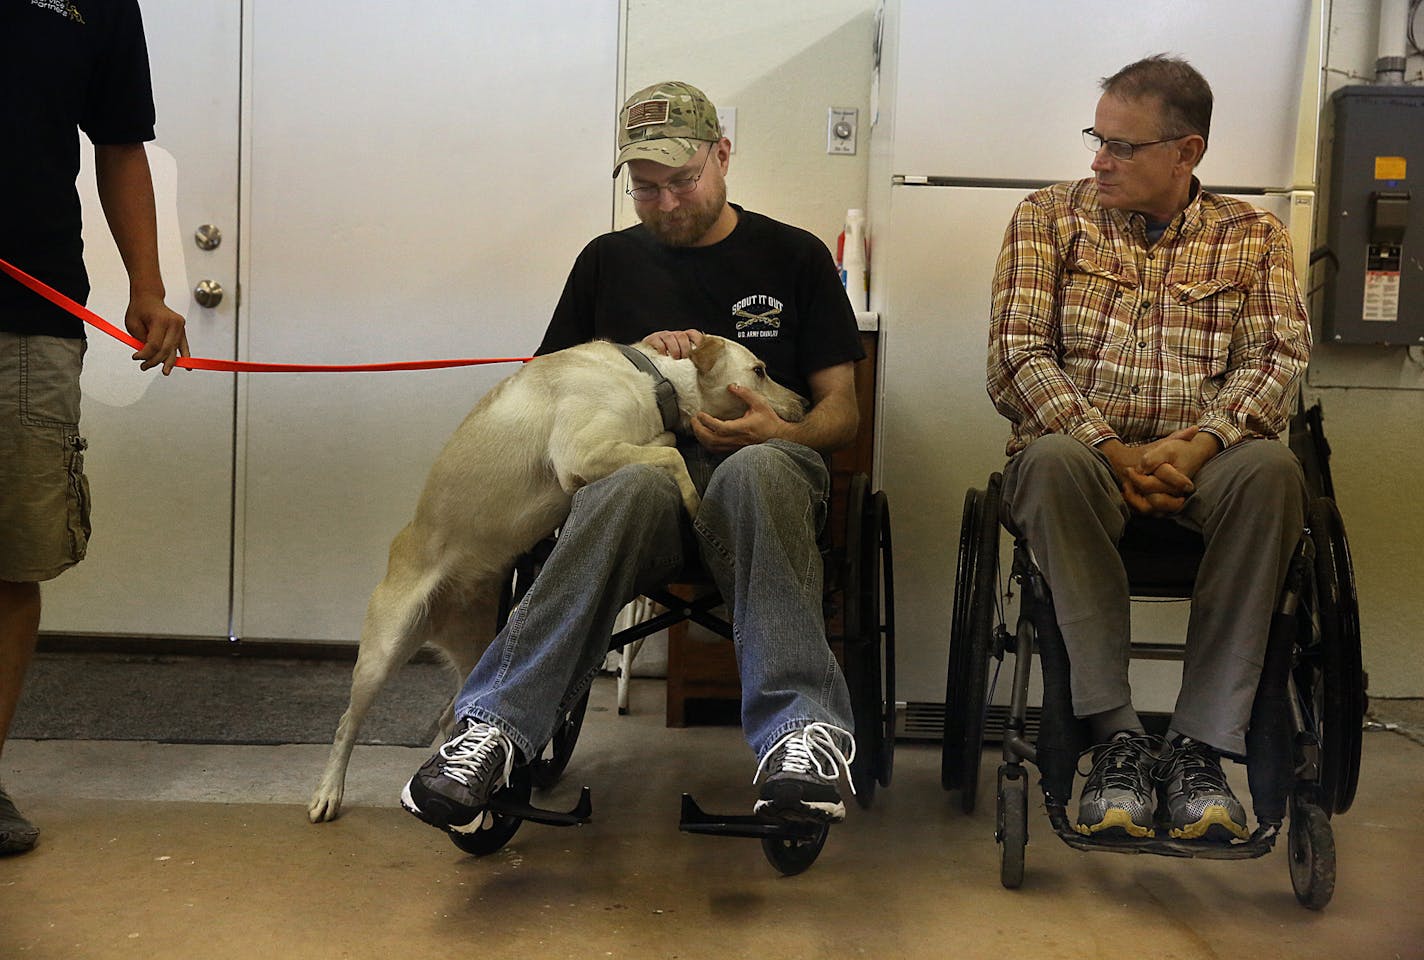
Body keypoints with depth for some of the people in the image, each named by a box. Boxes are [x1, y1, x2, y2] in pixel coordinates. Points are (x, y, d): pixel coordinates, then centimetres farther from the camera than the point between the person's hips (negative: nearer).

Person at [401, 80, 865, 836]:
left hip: (764, 477, 0)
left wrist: (780, 431, -12)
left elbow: (841, 411, 11)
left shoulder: (792, 257, 14)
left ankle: (800, 729, -48)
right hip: (640, 466, 1)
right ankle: (499, 725, -46)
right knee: (631, 484, -38)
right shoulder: (610, 261, 20)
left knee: (755, 468, -40)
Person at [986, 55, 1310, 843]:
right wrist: (1110, 448, -16)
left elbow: (1278, 357, 0)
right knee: (1054, 461, -37)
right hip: (1083, 447, -1)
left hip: (1201, 460, 1)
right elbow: (1015, 356, -2)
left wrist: (1198, 445, -20)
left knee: (1270, 469, -33)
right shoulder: (1050, 217, 10)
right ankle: (1116, 735, -31)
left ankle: (1199, 743, -28)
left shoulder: (1252, 236, 14)